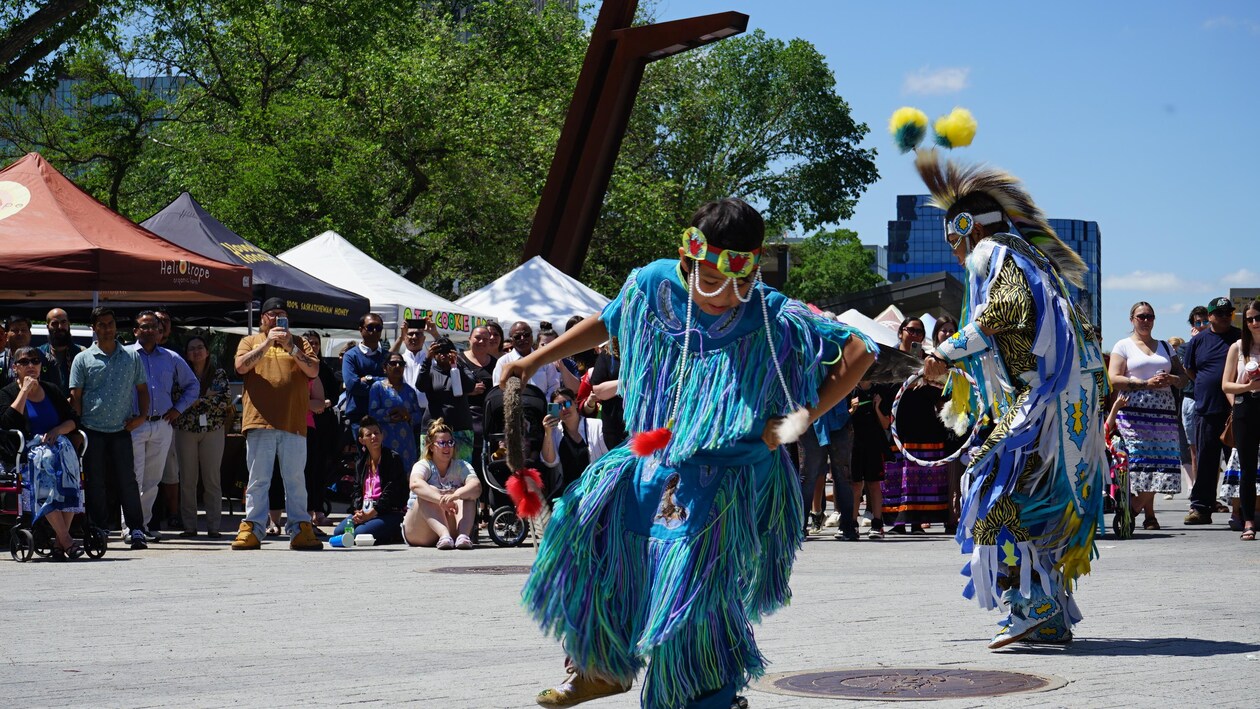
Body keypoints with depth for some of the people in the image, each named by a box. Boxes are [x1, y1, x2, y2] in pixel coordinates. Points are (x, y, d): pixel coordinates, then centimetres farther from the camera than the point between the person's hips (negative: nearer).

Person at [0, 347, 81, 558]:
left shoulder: (52, 390, 22)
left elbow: (72, 420, 16)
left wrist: (57, 430, -5)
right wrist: (24, 391, -3)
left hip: (56, 444, 3)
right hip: (26, 451, -3)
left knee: (67, 460, -33)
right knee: (45, 461, -36)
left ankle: (59, 540, -32)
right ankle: (65, 539, -37)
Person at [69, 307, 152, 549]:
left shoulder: (131, 357, 10)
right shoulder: (83, 359, 5)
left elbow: (142, 388, 16)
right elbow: (75, 396, 3)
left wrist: (141, 415, 1)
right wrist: (77, 428, -4)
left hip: (121, 429, 0)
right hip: (92, 430, 0)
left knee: (127, 479, -3)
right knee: (95, 482, 3)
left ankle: (136, 529, -2)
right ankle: (99, 529, 11)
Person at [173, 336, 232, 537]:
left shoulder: (219, 374, 7)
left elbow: (225, 401, -6)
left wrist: (198, 401, -11)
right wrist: (208, 398, -10)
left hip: (213, 430, -1)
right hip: (185, 430, 1)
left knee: (212, 479, -2)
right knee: (187, 480, 1)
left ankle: (213, 526, 0)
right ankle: (189, 526, 6)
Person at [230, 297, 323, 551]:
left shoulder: (299, 343, 17)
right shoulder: (250, 341, 16)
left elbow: (313, 371, 3)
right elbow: (241, 366, -3)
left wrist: (290, 347, -8)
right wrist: (267, 342, -8)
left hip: (294, 423, 1)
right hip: (260, 420, -1)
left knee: (296, 479, 1)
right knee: (258, 479, -1)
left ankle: (300, 529, 4)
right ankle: (252, 528, 2)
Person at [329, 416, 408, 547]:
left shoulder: (393, 458, -3)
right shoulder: (360, 463, 17)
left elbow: (390, 492, -11)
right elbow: (357, 490, 11)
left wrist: (370, 514, -17)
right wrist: (358, 512, -11)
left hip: (390, 513, -6)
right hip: (364, 511, 6)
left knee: (359, 533, -30)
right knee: (338, 530, -16)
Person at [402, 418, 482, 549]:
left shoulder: (461, 466, 2)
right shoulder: (424, 466, -5)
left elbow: (476, 486, -21)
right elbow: (415, 484, -31)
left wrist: (455, 495, -43)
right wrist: (441, 499, -49)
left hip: (453, 528, 2)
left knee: (467, 494, -19)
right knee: (429, 493, -27)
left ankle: (463, 535, -43)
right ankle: (444, 535, -50)